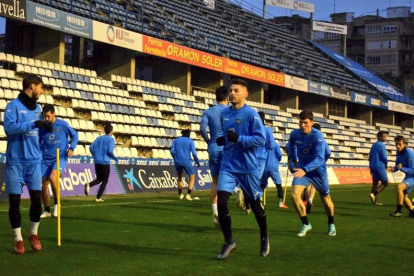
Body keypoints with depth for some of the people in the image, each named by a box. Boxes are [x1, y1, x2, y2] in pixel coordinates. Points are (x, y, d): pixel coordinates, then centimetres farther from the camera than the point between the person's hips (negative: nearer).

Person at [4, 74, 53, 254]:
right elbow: (9, 127, -22)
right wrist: (33, 124, -27)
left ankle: (33, 234, 19)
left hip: (34, 161, 5)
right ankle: (18, 239, 11)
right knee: (14, 200, 0)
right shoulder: (14, 105, -7)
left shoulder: (37, 108, 12)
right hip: (15, 161, -5)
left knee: (36, 198, -1)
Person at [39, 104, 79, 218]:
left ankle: (56, 203, -8)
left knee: (52, 177, -29)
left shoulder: (63, 124, -6)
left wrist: (71, 148, -8)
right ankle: (47, 211, 17)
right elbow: (39, 142, 16)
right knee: (43, 184, 0)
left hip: (60, 157, -4)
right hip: (46, 159, 4)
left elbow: (74, 135, 6)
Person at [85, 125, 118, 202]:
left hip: (97, 162, 5)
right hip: (105, 162, -5)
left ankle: (89, 185, -14)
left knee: (99, 179, 17)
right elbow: (110, 151, -16)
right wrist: (115, 158, 1)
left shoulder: (99, 138, 12)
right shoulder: (111, 139, -4)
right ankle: (98, 197, 0)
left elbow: (91, 147, 4)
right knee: (104, 181, 7)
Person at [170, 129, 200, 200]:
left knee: (179, 177, 25)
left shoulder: (176, 141, 12)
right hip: (186, 162, -3)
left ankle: (180, 194, 23)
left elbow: (172, 151, 3)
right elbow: (194, 153, -6)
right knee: (192, 177, 10)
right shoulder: (190, 141, 3)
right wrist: (197, 162, 5)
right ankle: (188, 194, -5)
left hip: (177, 162, 3)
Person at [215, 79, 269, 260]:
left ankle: (264, 238, 34)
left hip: (247, 167, -4)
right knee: (221, 203, -10)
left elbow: (261, 139, -15)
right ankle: (228, 242, 4)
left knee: (255, 204, 10)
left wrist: (239, 139, -25)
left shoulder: (251, 114, -10)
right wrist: (222, 140, 0)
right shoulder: (224, 114, 7)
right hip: (228, 166, 4)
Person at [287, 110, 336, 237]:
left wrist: (305, 169, -48)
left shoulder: (317, 136, -26)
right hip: (301, 169, 3)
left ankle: (331, 225, 38)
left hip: (318, 171, -3)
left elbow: (320, 158, -36)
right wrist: (294, 161, 16)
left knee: (326, 199, 10)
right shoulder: (294, 134, -12)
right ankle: (306, 224, 2)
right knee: (295, 195, -18)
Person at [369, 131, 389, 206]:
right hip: (380, 167, -8)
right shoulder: (381, 145, -12)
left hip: (373, 167, 8)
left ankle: (374, 201, 6)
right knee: (385, 183, -1)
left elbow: (370, 157, 17)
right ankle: (373, 194, -17)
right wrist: (386, 165, 3)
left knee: (375, 183, 9)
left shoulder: (374, 145, 14)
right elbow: (384, 157, -15)